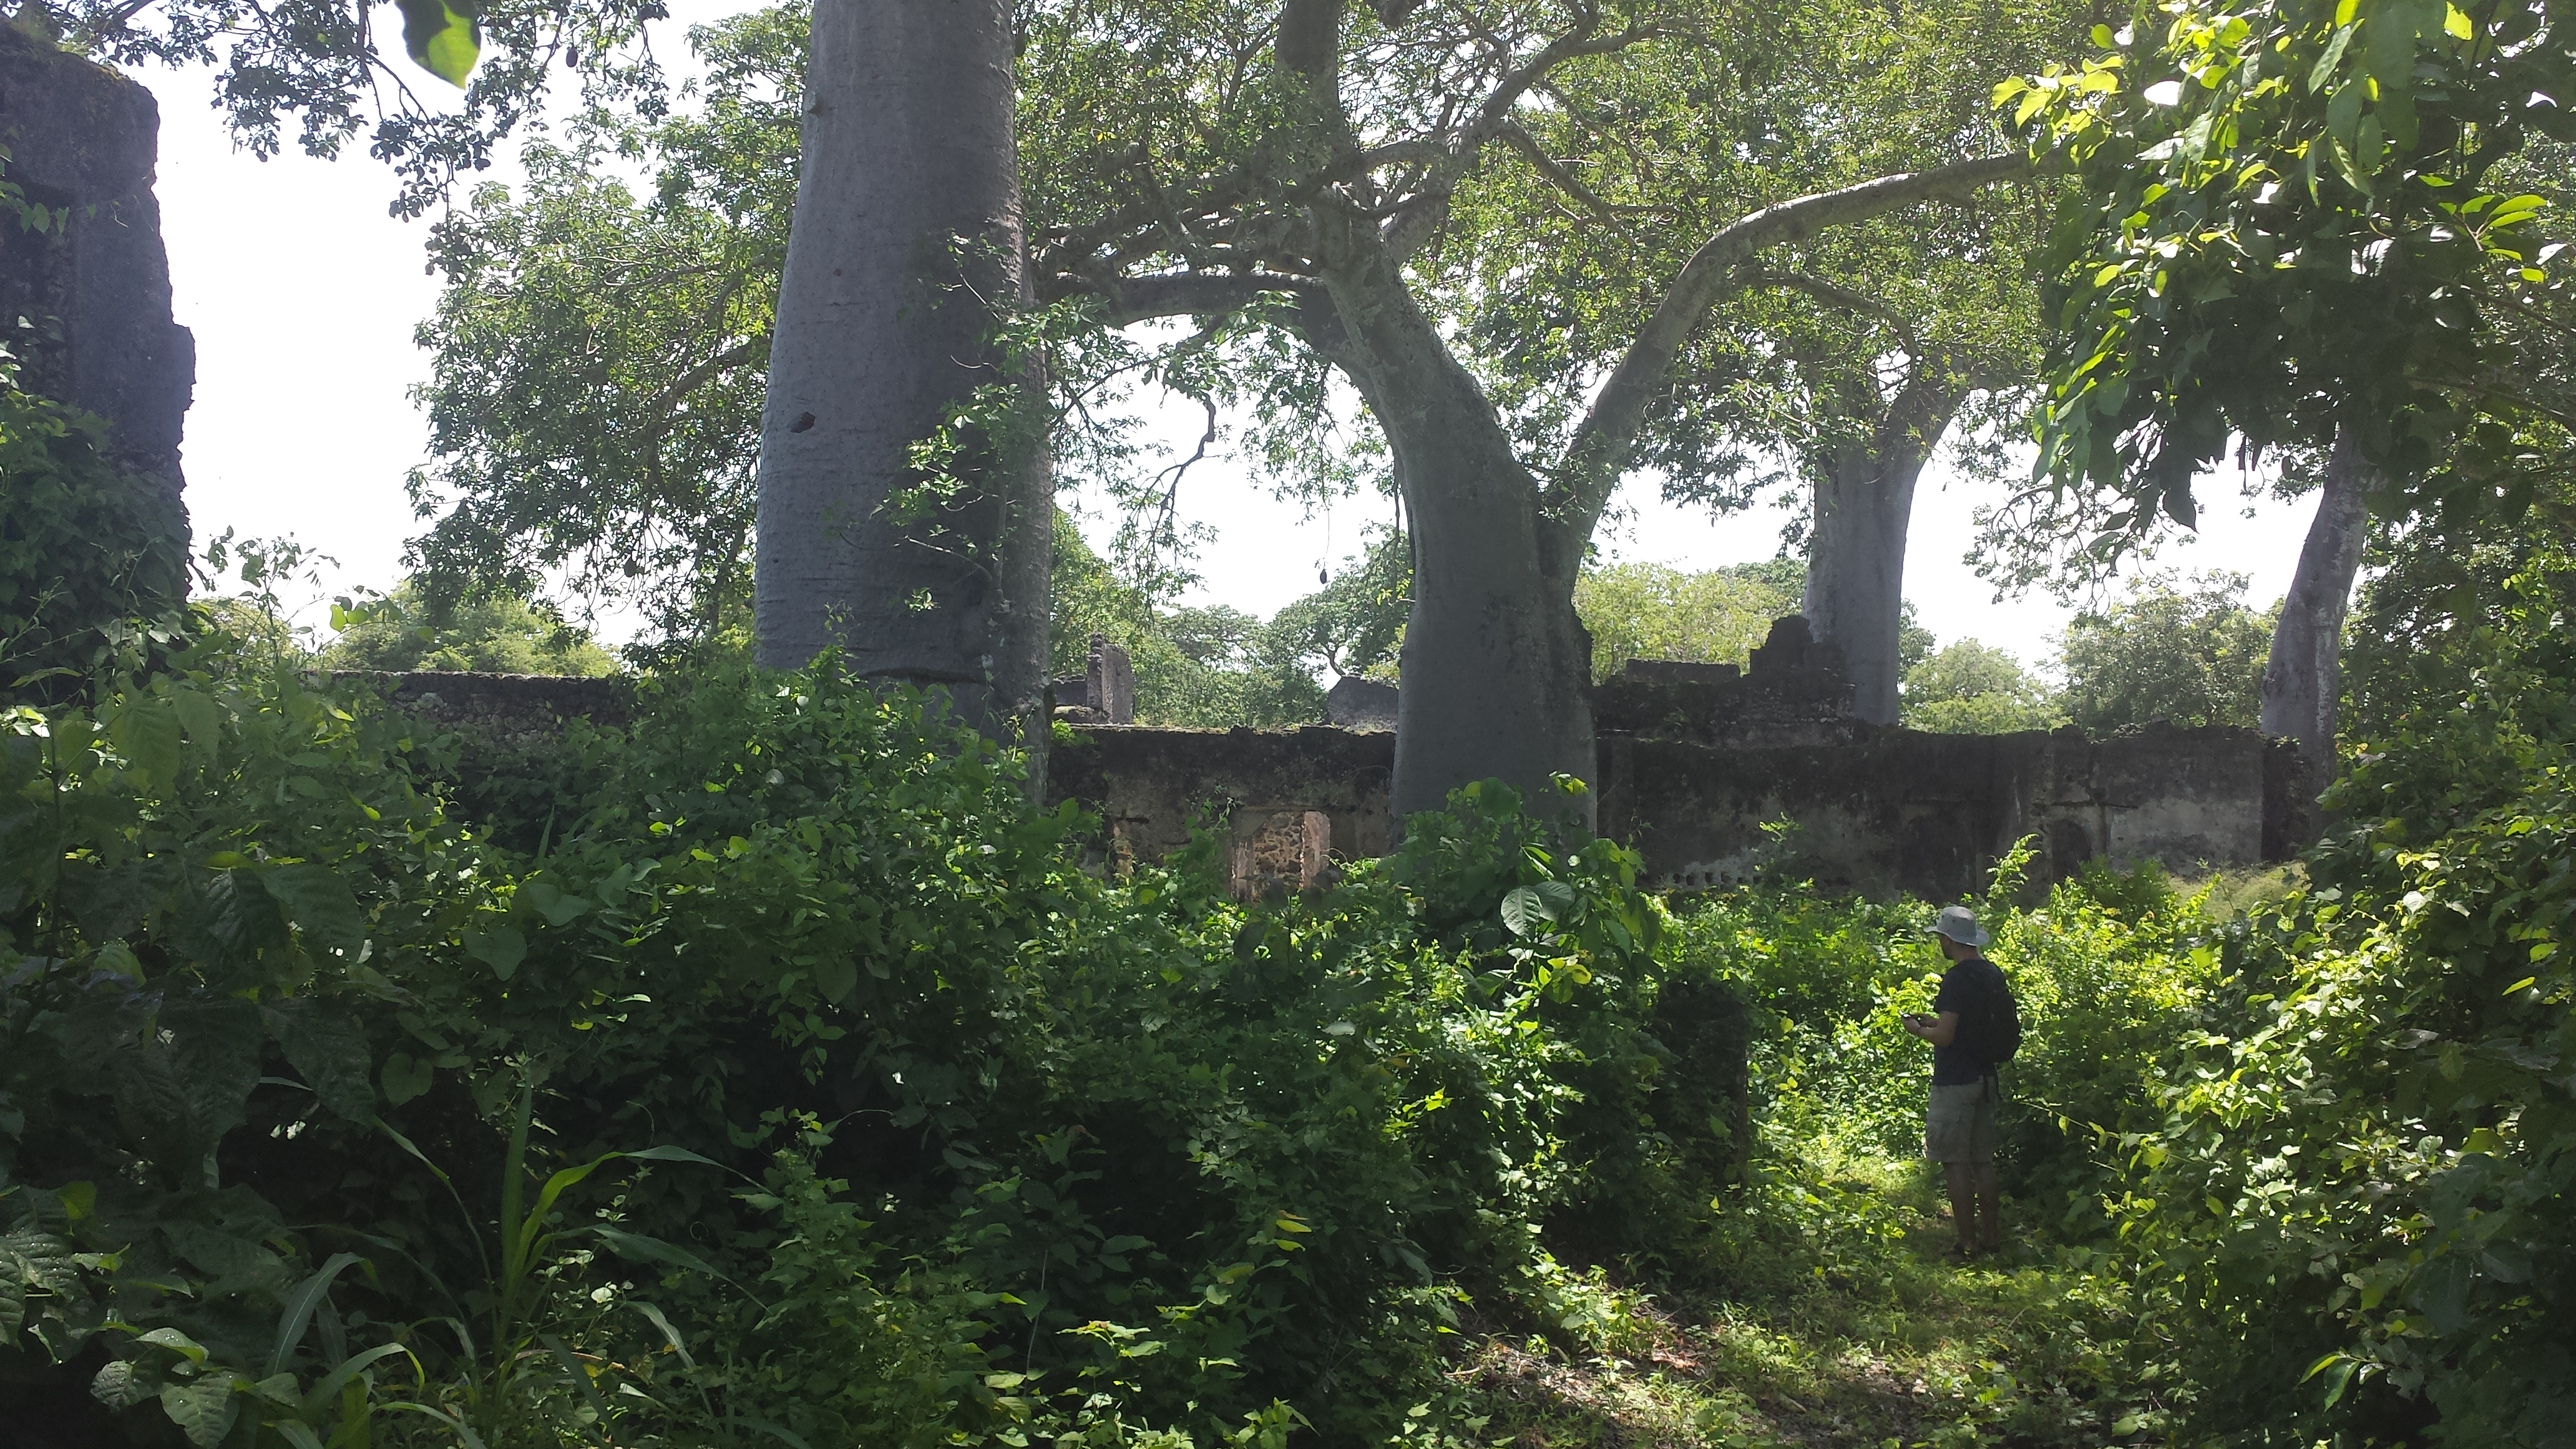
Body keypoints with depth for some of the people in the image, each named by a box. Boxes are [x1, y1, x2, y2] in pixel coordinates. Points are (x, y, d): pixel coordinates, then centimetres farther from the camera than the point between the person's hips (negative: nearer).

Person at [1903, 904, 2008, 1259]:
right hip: (1986, 1078, 8)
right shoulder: (1994, 974, 8)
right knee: (1984, 1162, 14)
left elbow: (1946, 1036, -23)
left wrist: (1918, 1029, -3)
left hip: (1955, 1082, -8)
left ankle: (1967, 1244, 0)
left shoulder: (1957, 978, -18)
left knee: (1956, 1164, -2)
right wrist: (1936, 1020, 20)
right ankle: (1993, 1239, 19)